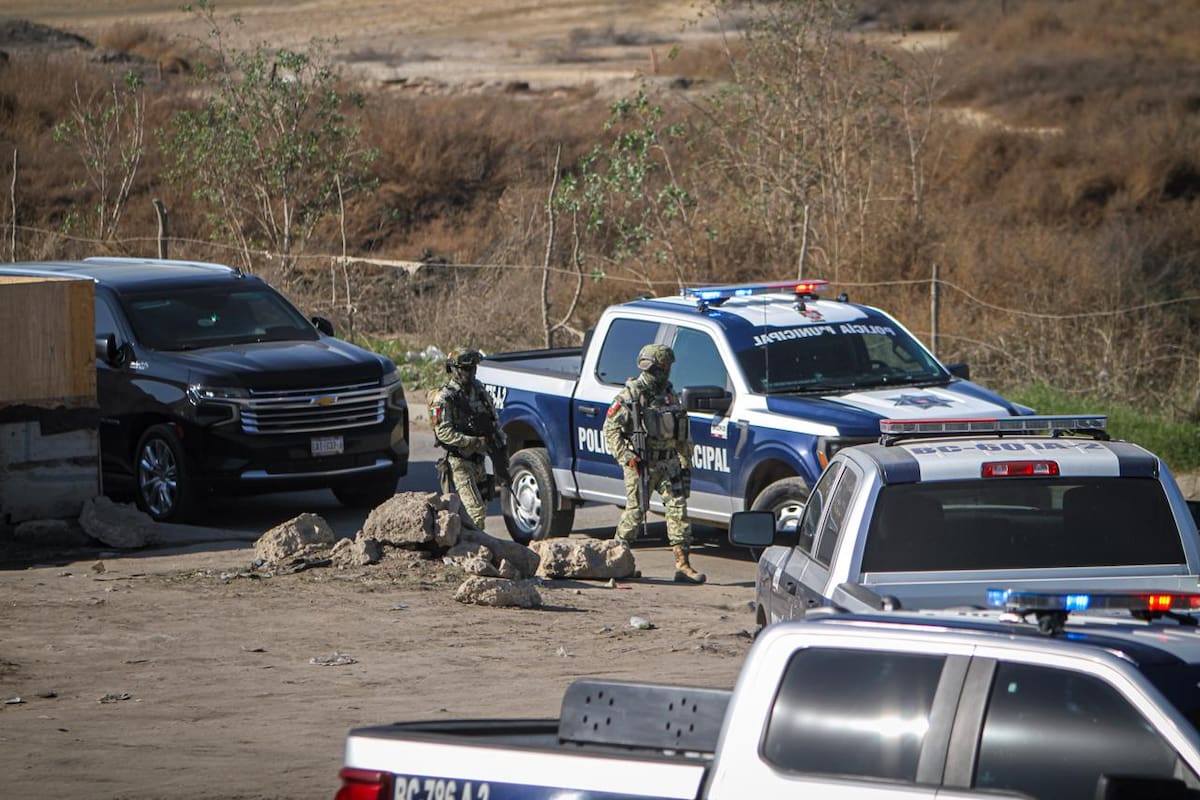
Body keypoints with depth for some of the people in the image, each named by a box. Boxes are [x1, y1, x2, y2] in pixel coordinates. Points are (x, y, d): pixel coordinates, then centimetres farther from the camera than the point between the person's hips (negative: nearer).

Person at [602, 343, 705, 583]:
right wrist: (627, 457, -19)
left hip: (669, 462, 5)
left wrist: (686, 463, 18)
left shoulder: (669, 394, 13)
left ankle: (682, 564, -9)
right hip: (641, 464, -5)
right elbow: (610, 429, -10)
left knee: (678, 506, -6)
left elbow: (683, 435, 20)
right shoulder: (630, 396, -7)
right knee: (635, 512, -1)